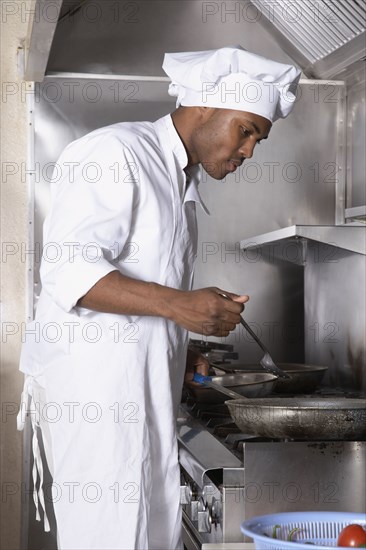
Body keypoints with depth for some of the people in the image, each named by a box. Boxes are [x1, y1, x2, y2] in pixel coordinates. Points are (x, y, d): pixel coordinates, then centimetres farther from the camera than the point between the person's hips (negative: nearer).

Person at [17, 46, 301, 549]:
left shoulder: (182, 182, 19)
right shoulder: (118, 153, -10)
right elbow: (69, 271, -20)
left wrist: (181, 354, 12)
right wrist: (179, 305, -27)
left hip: (142, 386, 9)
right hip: (94, 384, -9)